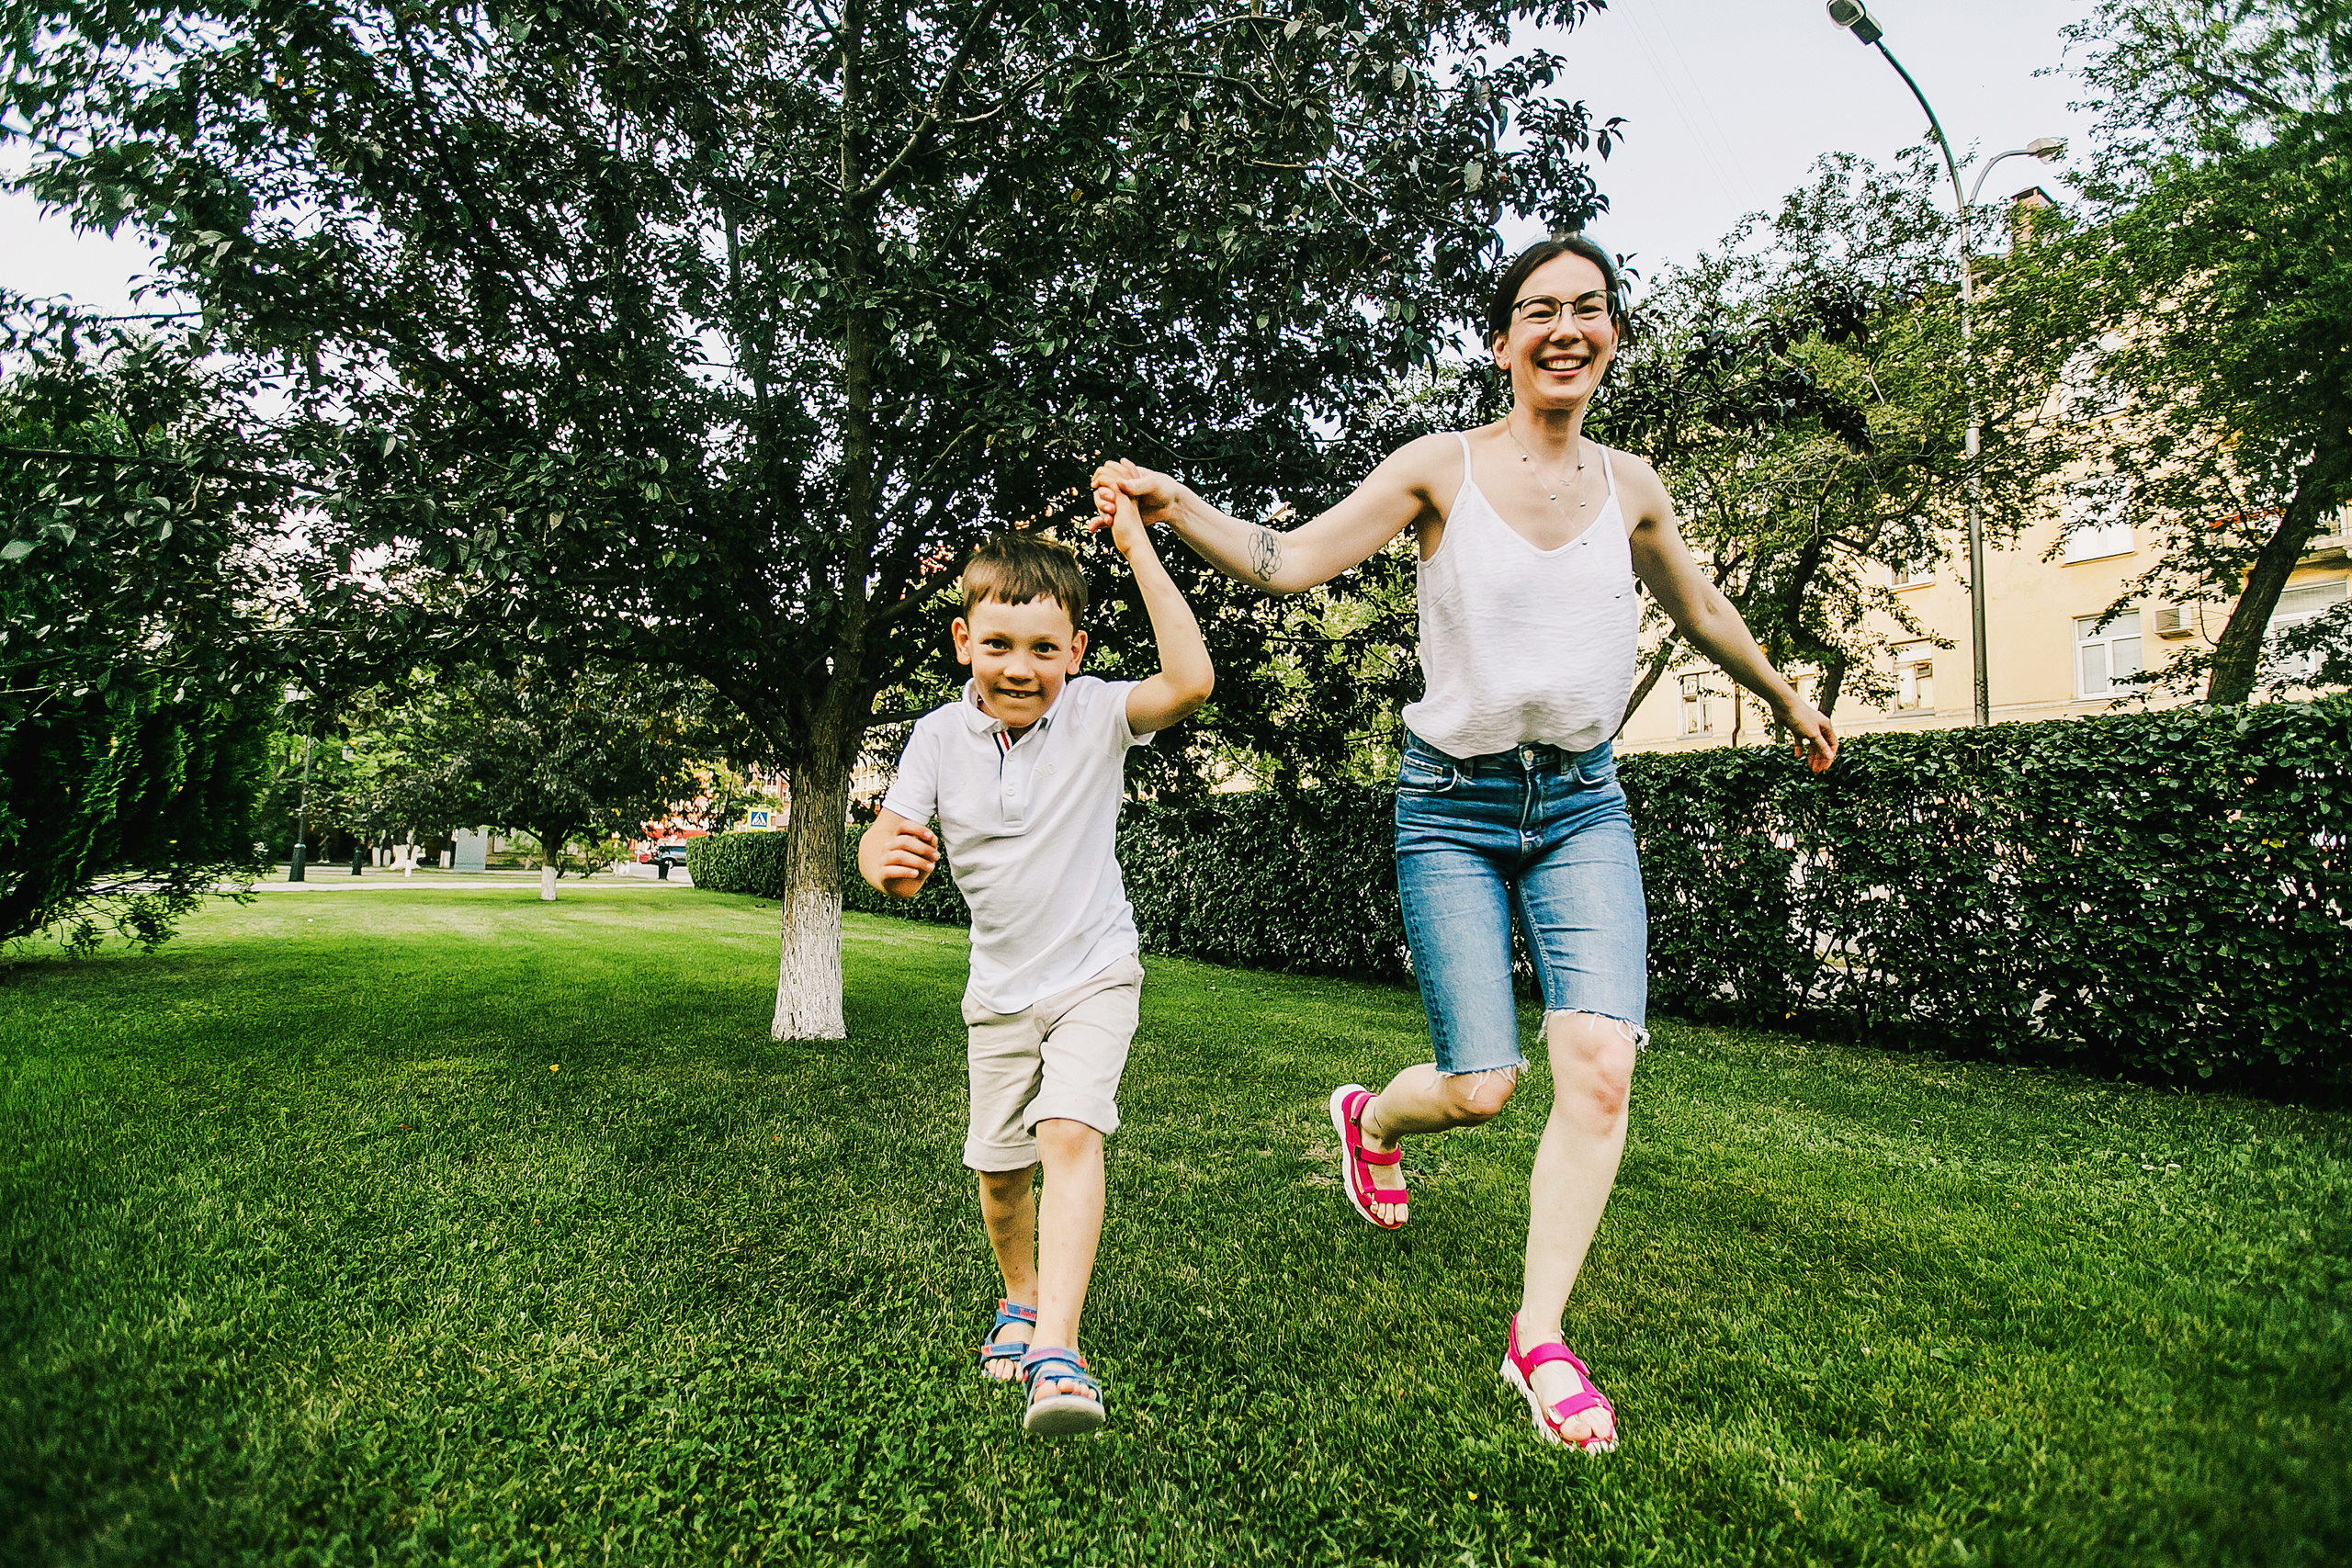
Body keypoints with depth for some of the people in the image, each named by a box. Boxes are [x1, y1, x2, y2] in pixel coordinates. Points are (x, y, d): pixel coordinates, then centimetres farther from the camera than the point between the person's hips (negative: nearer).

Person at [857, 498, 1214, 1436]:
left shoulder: (1096, 714, -14)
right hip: (1001, 988, 3)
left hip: (1095, 976, -3)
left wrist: (1137, 548, -28)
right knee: (999, 1164, 14)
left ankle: (1058, 1355, -16)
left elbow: (1191, 681, -30)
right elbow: (885, 842, -9)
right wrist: (884, 861, -35)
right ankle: (1021, 1298, 42)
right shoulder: (938, 736, -8)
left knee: (1070, 1132, -22)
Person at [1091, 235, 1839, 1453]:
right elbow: (1287, 563, -11)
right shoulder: (1443, 468, -5)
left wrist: (1786, 696, 38)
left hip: (1582, 805, 4)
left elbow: (1700, 608, 25)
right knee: (1481, 1087, -4)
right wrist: (1171, 505, -27)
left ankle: (1540, 1337, 7)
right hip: (1454, 808, -3)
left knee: (1600, 1062, -13)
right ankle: (1369, 1118, 34)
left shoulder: (1628, 486, 7)